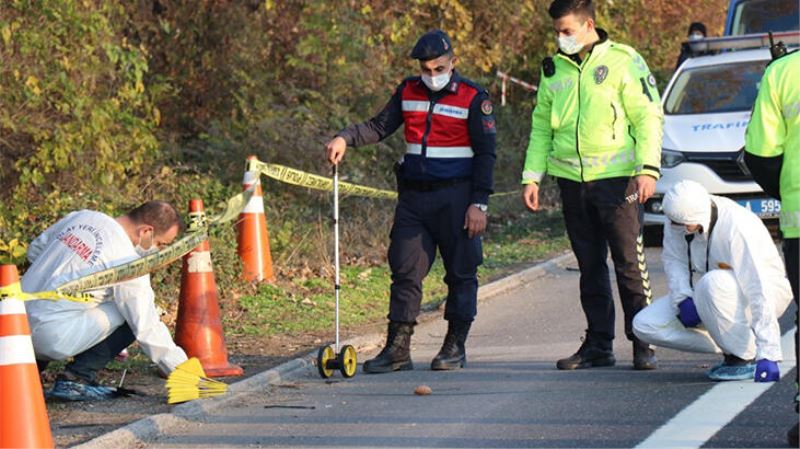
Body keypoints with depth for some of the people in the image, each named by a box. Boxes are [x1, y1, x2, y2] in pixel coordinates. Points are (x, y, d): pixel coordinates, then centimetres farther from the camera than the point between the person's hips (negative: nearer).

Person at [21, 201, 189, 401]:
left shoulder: (81, 217, 9)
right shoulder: (127, 262, -12)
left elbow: (35, 250, 22)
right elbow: (147, 327, -10)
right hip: (52, 337, -8)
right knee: (132, 318, -1)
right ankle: (76, 380, -5)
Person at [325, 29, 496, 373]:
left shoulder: (473, 98, -5)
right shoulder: (408, 92, 8)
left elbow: (485, 154, -5)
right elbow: (380, 127, 9)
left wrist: (479, 203, -10)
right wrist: (345, 138, -10)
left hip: (455, 198, -4)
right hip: (413, 195, 4)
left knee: (460, 273, 3)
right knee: (405, 270, 0)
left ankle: (455, 346, 12)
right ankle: (397, 348, 1)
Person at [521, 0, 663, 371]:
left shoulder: (624, 62, -3)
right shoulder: (553, 70, 12)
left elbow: (648, 116, -5)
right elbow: (541, 127, 18)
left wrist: (648, 168, -14)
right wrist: (532, 176, 11)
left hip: (616, 179, -5)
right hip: (572, 182, 5)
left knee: (630, 266, -4)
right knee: (590, 268, 9)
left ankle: (643, 344, 2)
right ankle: (598, 346, 13)